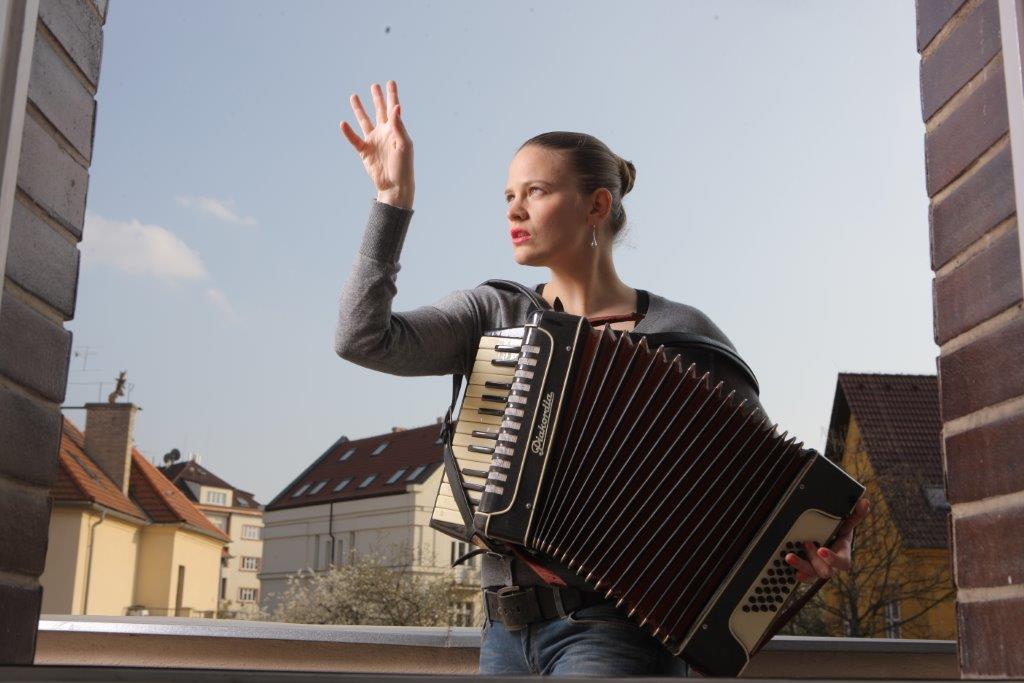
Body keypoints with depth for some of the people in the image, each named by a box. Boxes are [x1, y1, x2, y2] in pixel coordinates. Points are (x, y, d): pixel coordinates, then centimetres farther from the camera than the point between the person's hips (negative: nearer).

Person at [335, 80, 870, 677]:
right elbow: (363, 338, -5)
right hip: (506, 631, 5)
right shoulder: (494, 314, 7)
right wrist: (394, 195, -8)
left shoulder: (682, 333, -2)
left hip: (613, 631, -4)